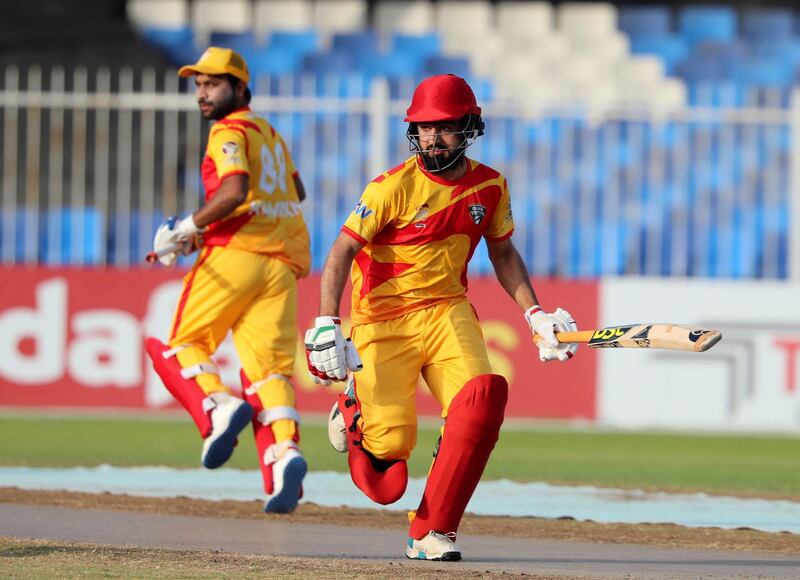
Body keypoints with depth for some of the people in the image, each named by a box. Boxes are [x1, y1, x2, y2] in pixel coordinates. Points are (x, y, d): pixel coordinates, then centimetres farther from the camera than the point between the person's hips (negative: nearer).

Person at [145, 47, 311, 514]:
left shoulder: (229, 131, -2)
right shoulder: (269, 133, 24)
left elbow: (235, 192, -19)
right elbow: (296, 191, 38)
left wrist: (187, 228, -14)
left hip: (235, 252, -7)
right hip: (284, 261, 7)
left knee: (182, 344, 6)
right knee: (270, 365, -3)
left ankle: (219, 405, -20)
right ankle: (284, 450, -25)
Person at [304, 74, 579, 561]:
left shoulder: (490, 187, 3)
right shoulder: (394, 187, -12)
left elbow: (503, 253, 18)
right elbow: (342, 252, -14)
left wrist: (534, 313, 6)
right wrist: (326, 324, -27)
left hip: (447, 310, 4)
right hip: (383, 318, -4)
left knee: (483, 397, -28)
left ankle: (433, 531, -16)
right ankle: (354, 411, 29)